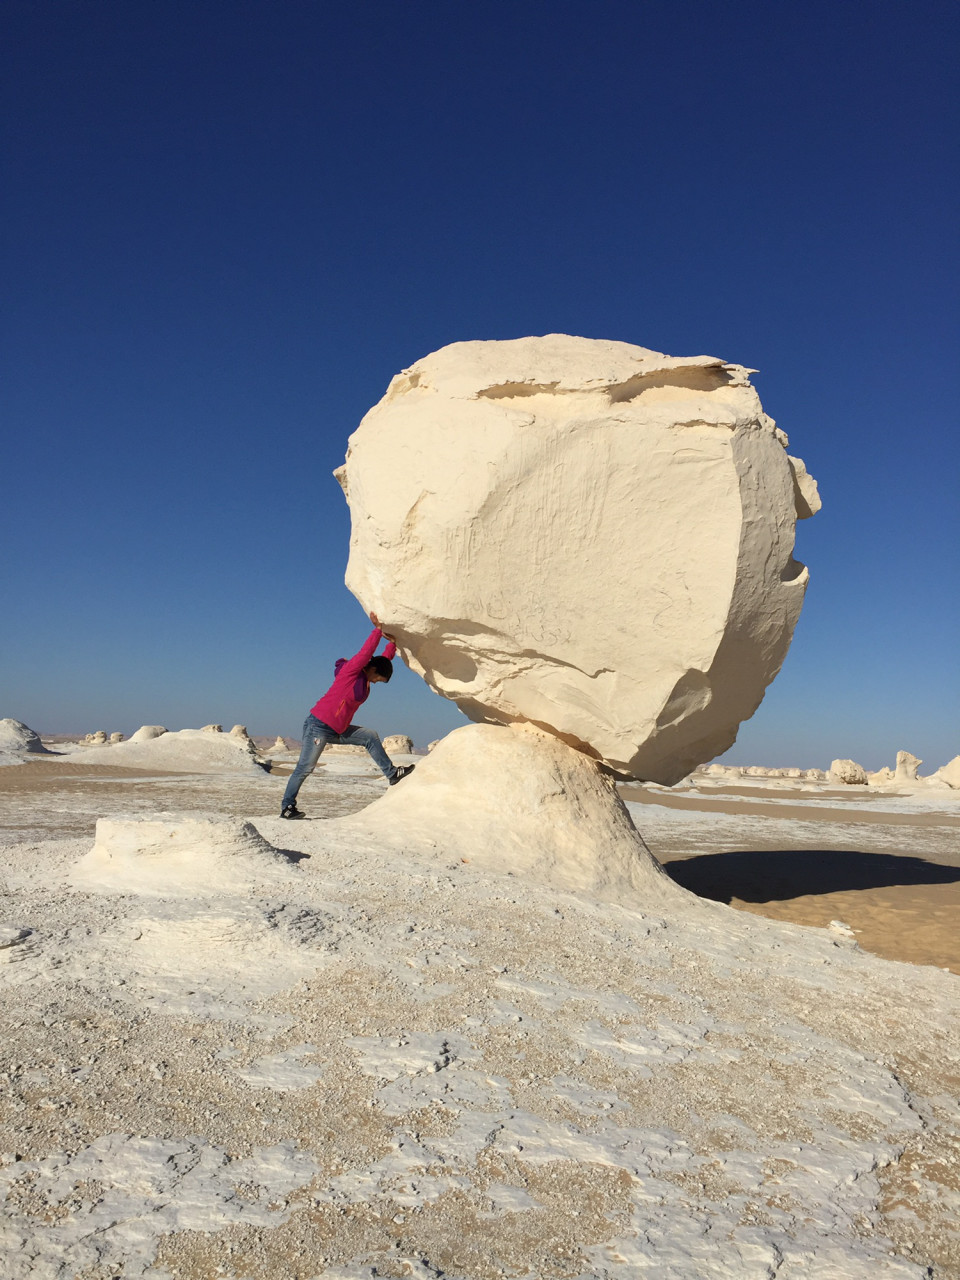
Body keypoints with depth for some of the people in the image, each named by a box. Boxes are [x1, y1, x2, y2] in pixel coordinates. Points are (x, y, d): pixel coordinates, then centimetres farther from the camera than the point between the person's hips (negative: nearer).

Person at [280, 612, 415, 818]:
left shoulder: (365, 678, 12)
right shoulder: (350, 670, -11)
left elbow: (385, 658, 16)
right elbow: (366, 652, -24)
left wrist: (393, 640, 4)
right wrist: (378, 629, -21)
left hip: (338, 730, 9)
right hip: (319, 726, -9)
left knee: (371, 736, 9)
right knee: (305, 768, -5)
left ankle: (391, 773, 15)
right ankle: (286, 807, 1)